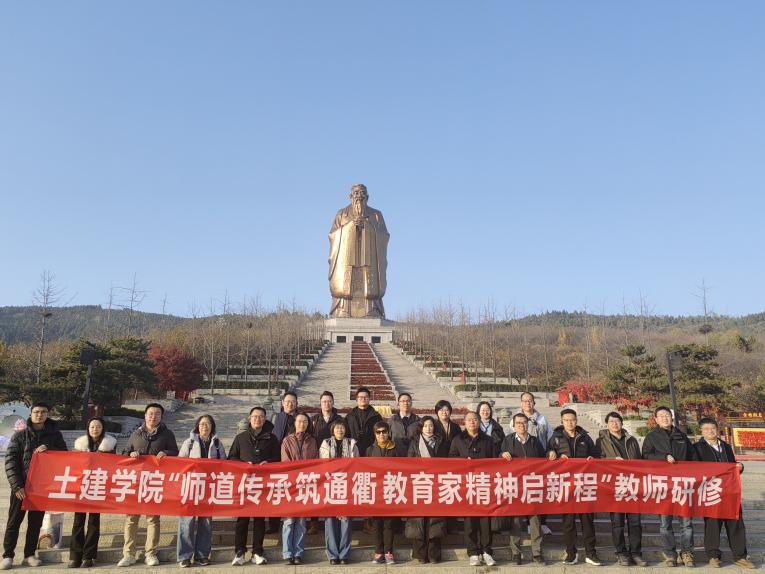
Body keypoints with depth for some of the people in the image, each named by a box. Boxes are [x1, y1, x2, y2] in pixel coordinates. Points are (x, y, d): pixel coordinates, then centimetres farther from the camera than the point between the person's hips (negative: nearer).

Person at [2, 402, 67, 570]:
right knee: (14, 521, 4)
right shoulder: (20, 435, 0)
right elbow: (10, 461, -4)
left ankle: (29, 554, 20)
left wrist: (49, 449, -13)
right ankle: (8, 555, 16)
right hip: (21, 486, -1)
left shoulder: (55, 434, 5)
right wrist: (17, 485, -13)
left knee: (36, 522, 9)